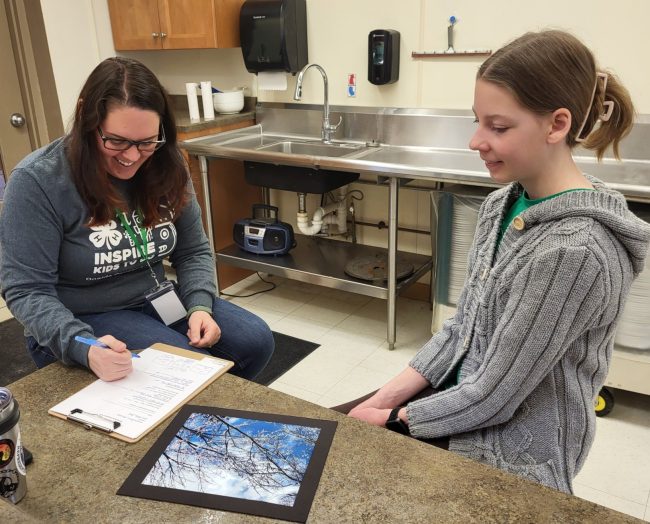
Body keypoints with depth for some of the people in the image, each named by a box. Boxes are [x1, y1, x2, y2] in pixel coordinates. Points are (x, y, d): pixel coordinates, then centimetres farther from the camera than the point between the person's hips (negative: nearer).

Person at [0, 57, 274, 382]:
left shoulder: (166, 167, -5)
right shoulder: (37, 181, -19)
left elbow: (193, 251, 2)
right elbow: (27, 290, -18)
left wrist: (200, 306, -17)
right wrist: (84, 348, -35)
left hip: (156, 299, 5)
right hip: (82, 321, -5)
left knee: (256, 340, -5)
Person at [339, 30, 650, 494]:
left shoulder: (574, 251, -29)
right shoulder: (504, 204, -3)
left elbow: (494, 395, -23)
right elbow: (462, 325, 3)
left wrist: (391, 419, -11)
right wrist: (387, 396, -3)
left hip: (512, 461, -6)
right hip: (459, 400, 7)